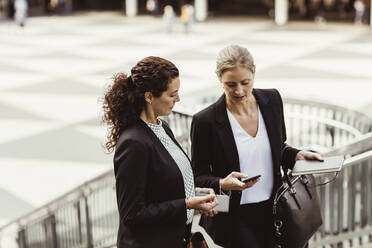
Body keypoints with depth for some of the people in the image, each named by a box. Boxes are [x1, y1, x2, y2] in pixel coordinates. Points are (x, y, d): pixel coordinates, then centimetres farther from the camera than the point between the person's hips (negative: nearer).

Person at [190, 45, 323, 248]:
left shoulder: (272, 100, -1)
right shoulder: (205, 121, -15)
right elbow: (198, 177, -8)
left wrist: (296, 155, -6)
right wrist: (222, 184, -27)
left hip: (272, 213, 4)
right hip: (233, 220, -4)